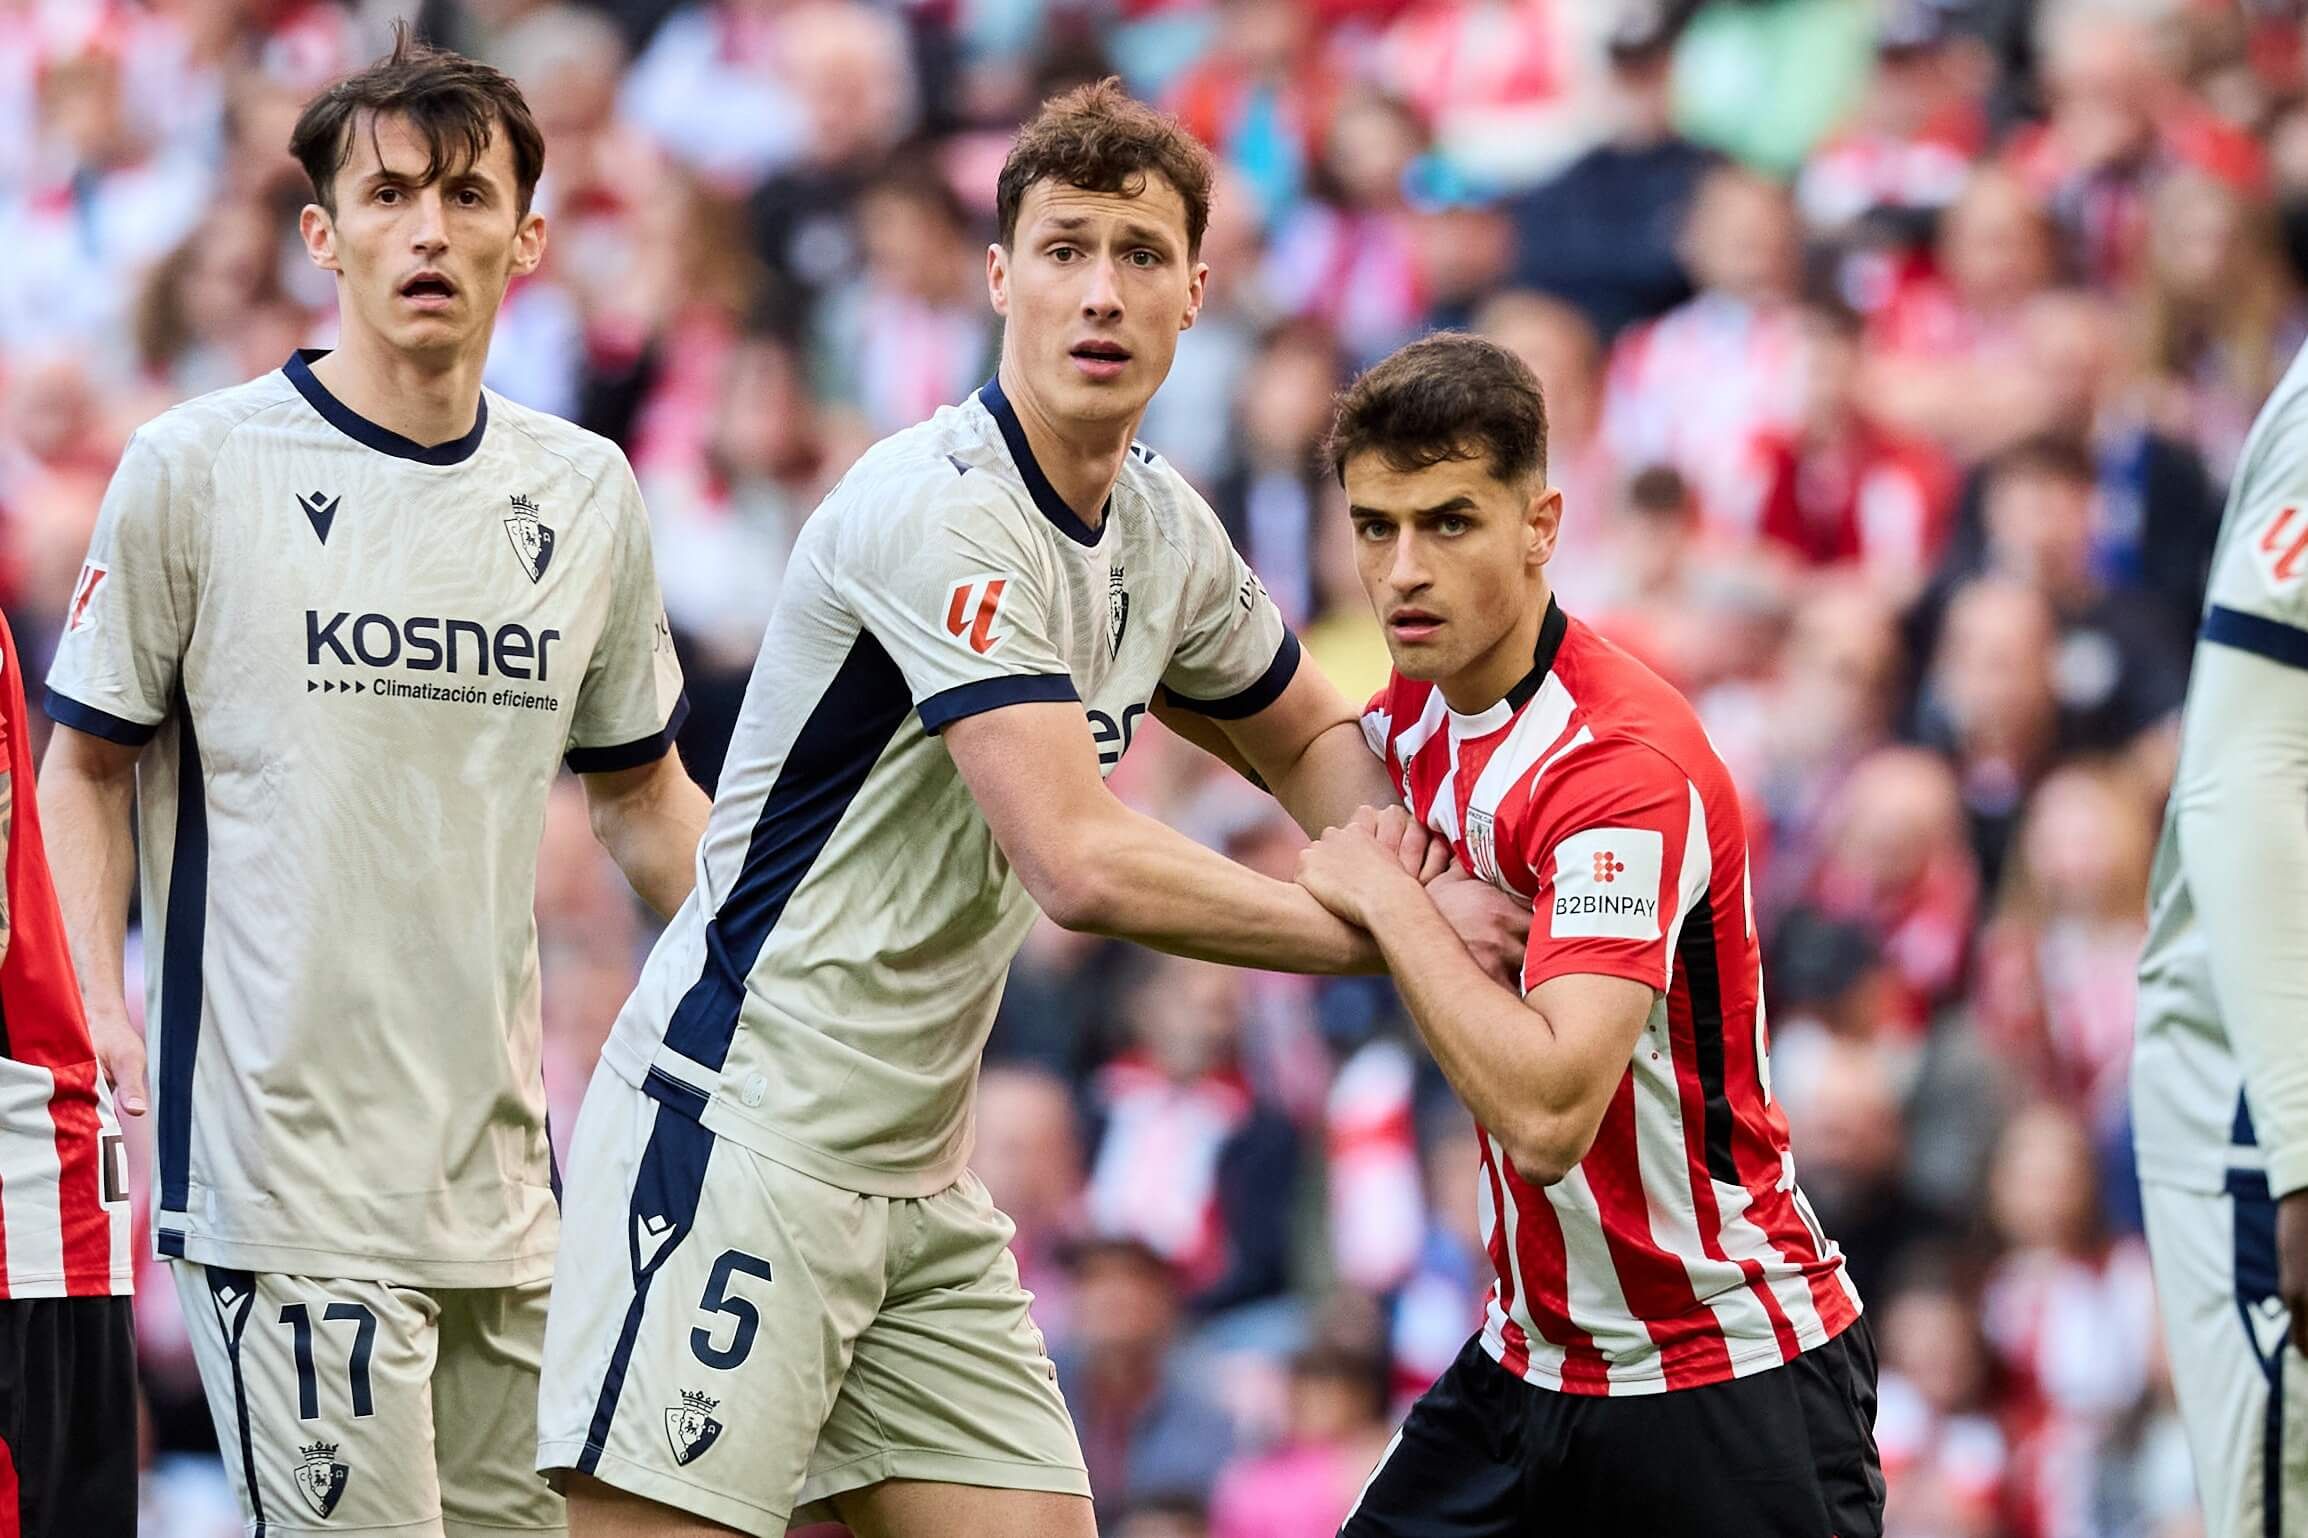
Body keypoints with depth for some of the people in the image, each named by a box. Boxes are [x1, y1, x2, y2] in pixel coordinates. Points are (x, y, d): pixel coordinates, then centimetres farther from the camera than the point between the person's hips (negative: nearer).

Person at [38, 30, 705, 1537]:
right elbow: (86, 764, 5)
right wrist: (95, 1006, -9)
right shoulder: (196, 467, -2)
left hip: (503, 1171, 5)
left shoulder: (586, 493, 11)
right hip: (281, 1170, -5)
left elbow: (643, 792, 23)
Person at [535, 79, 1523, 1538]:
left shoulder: (1164, 529, 9)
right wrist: (1376, 929, -14)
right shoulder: (940, 506, -17)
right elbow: (1083, 866, -24)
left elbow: (1310, 737, 29)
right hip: (736, 1133, -9)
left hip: (920, 1183, 9)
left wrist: (1385, 857, 5)